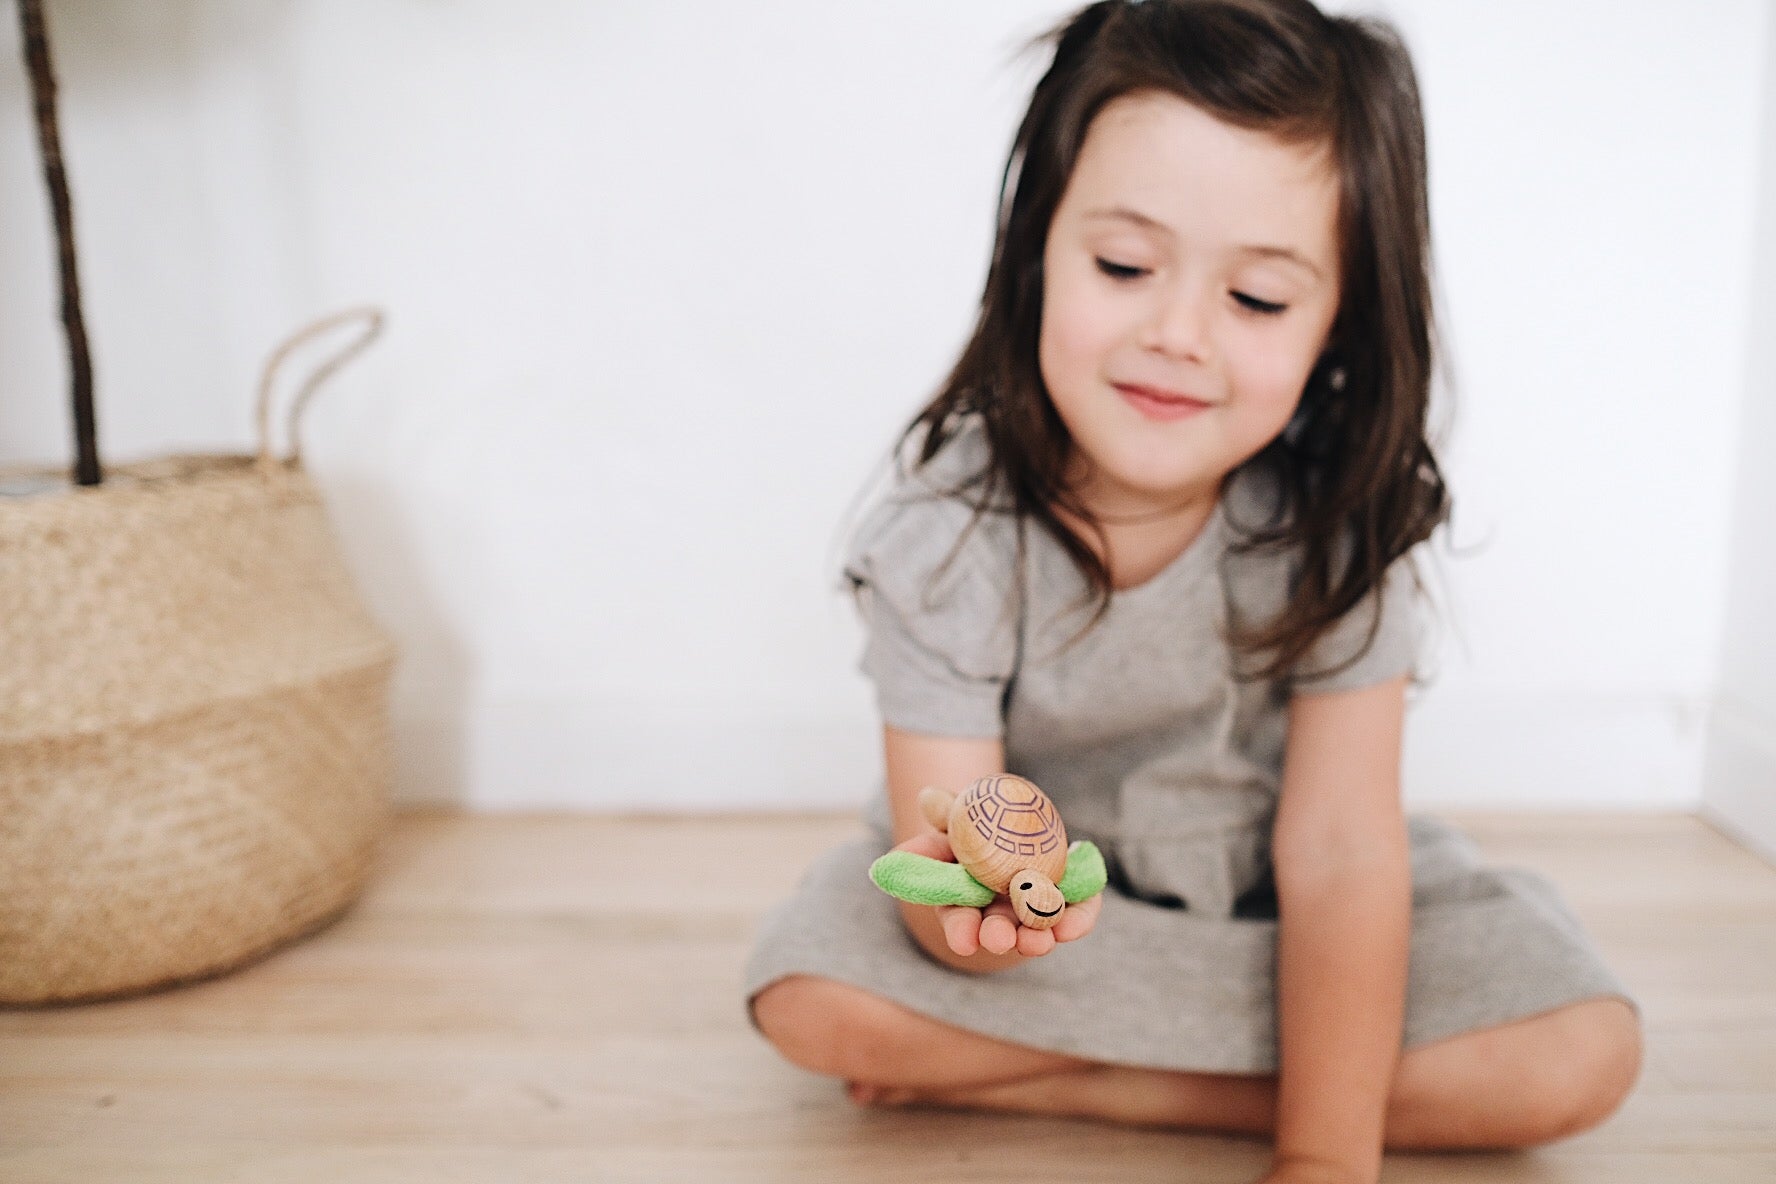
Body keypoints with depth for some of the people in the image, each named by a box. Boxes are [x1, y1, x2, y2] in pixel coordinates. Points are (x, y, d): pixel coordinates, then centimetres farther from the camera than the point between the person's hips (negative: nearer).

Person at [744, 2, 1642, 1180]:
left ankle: (1036, 1078, -16)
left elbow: (1337, 847, -21)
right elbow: (945, 875, -26)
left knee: (1581, 1051, -18)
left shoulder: (1337, 513, -21)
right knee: (811, 995, -27)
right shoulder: (945, 532, -24)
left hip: (1265, 884, 2)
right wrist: (971, 908, -51)